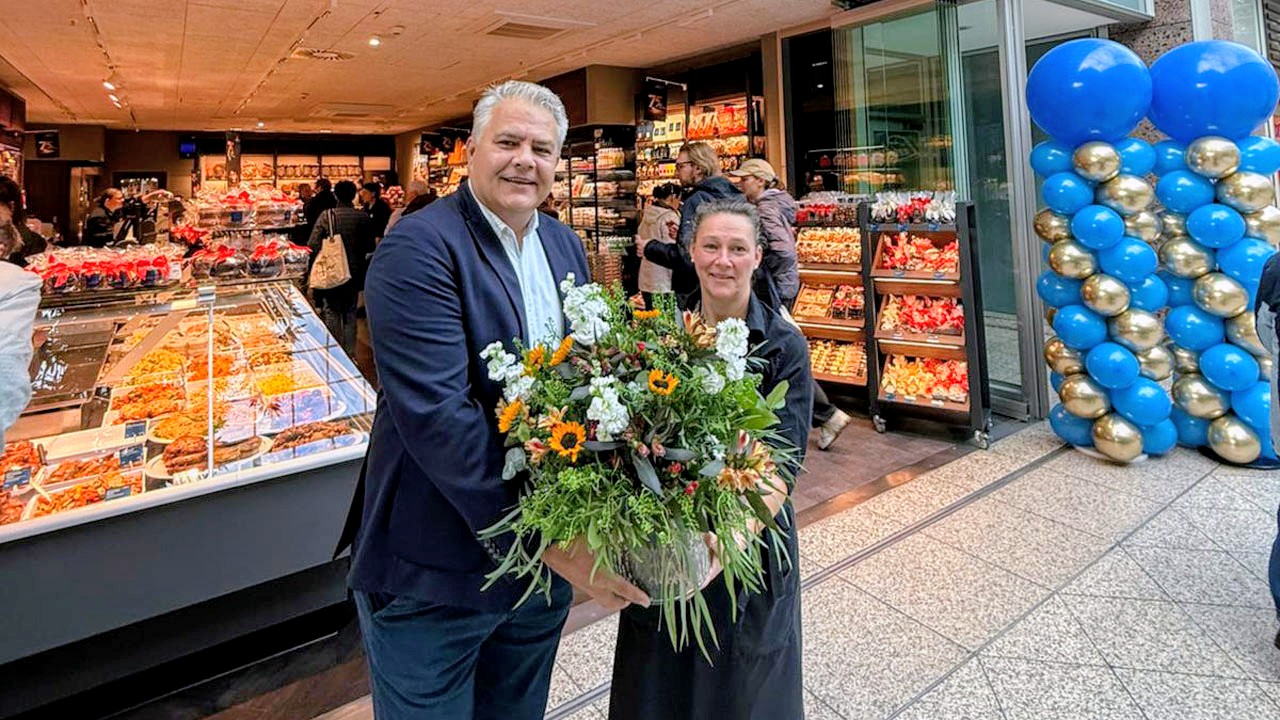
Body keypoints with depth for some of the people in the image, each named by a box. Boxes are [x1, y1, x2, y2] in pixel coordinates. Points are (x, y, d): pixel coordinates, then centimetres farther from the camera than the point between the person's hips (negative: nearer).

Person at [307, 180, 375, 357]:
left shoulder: (326, 216, -12)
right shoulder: (363, 217, -7)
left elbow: (312, 247, -13)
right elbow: (370, 247, 1)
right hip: (354, 274, 2)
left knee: (331, 314, 9)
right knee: (350, 313, 14)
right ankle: (350, 353, 18)